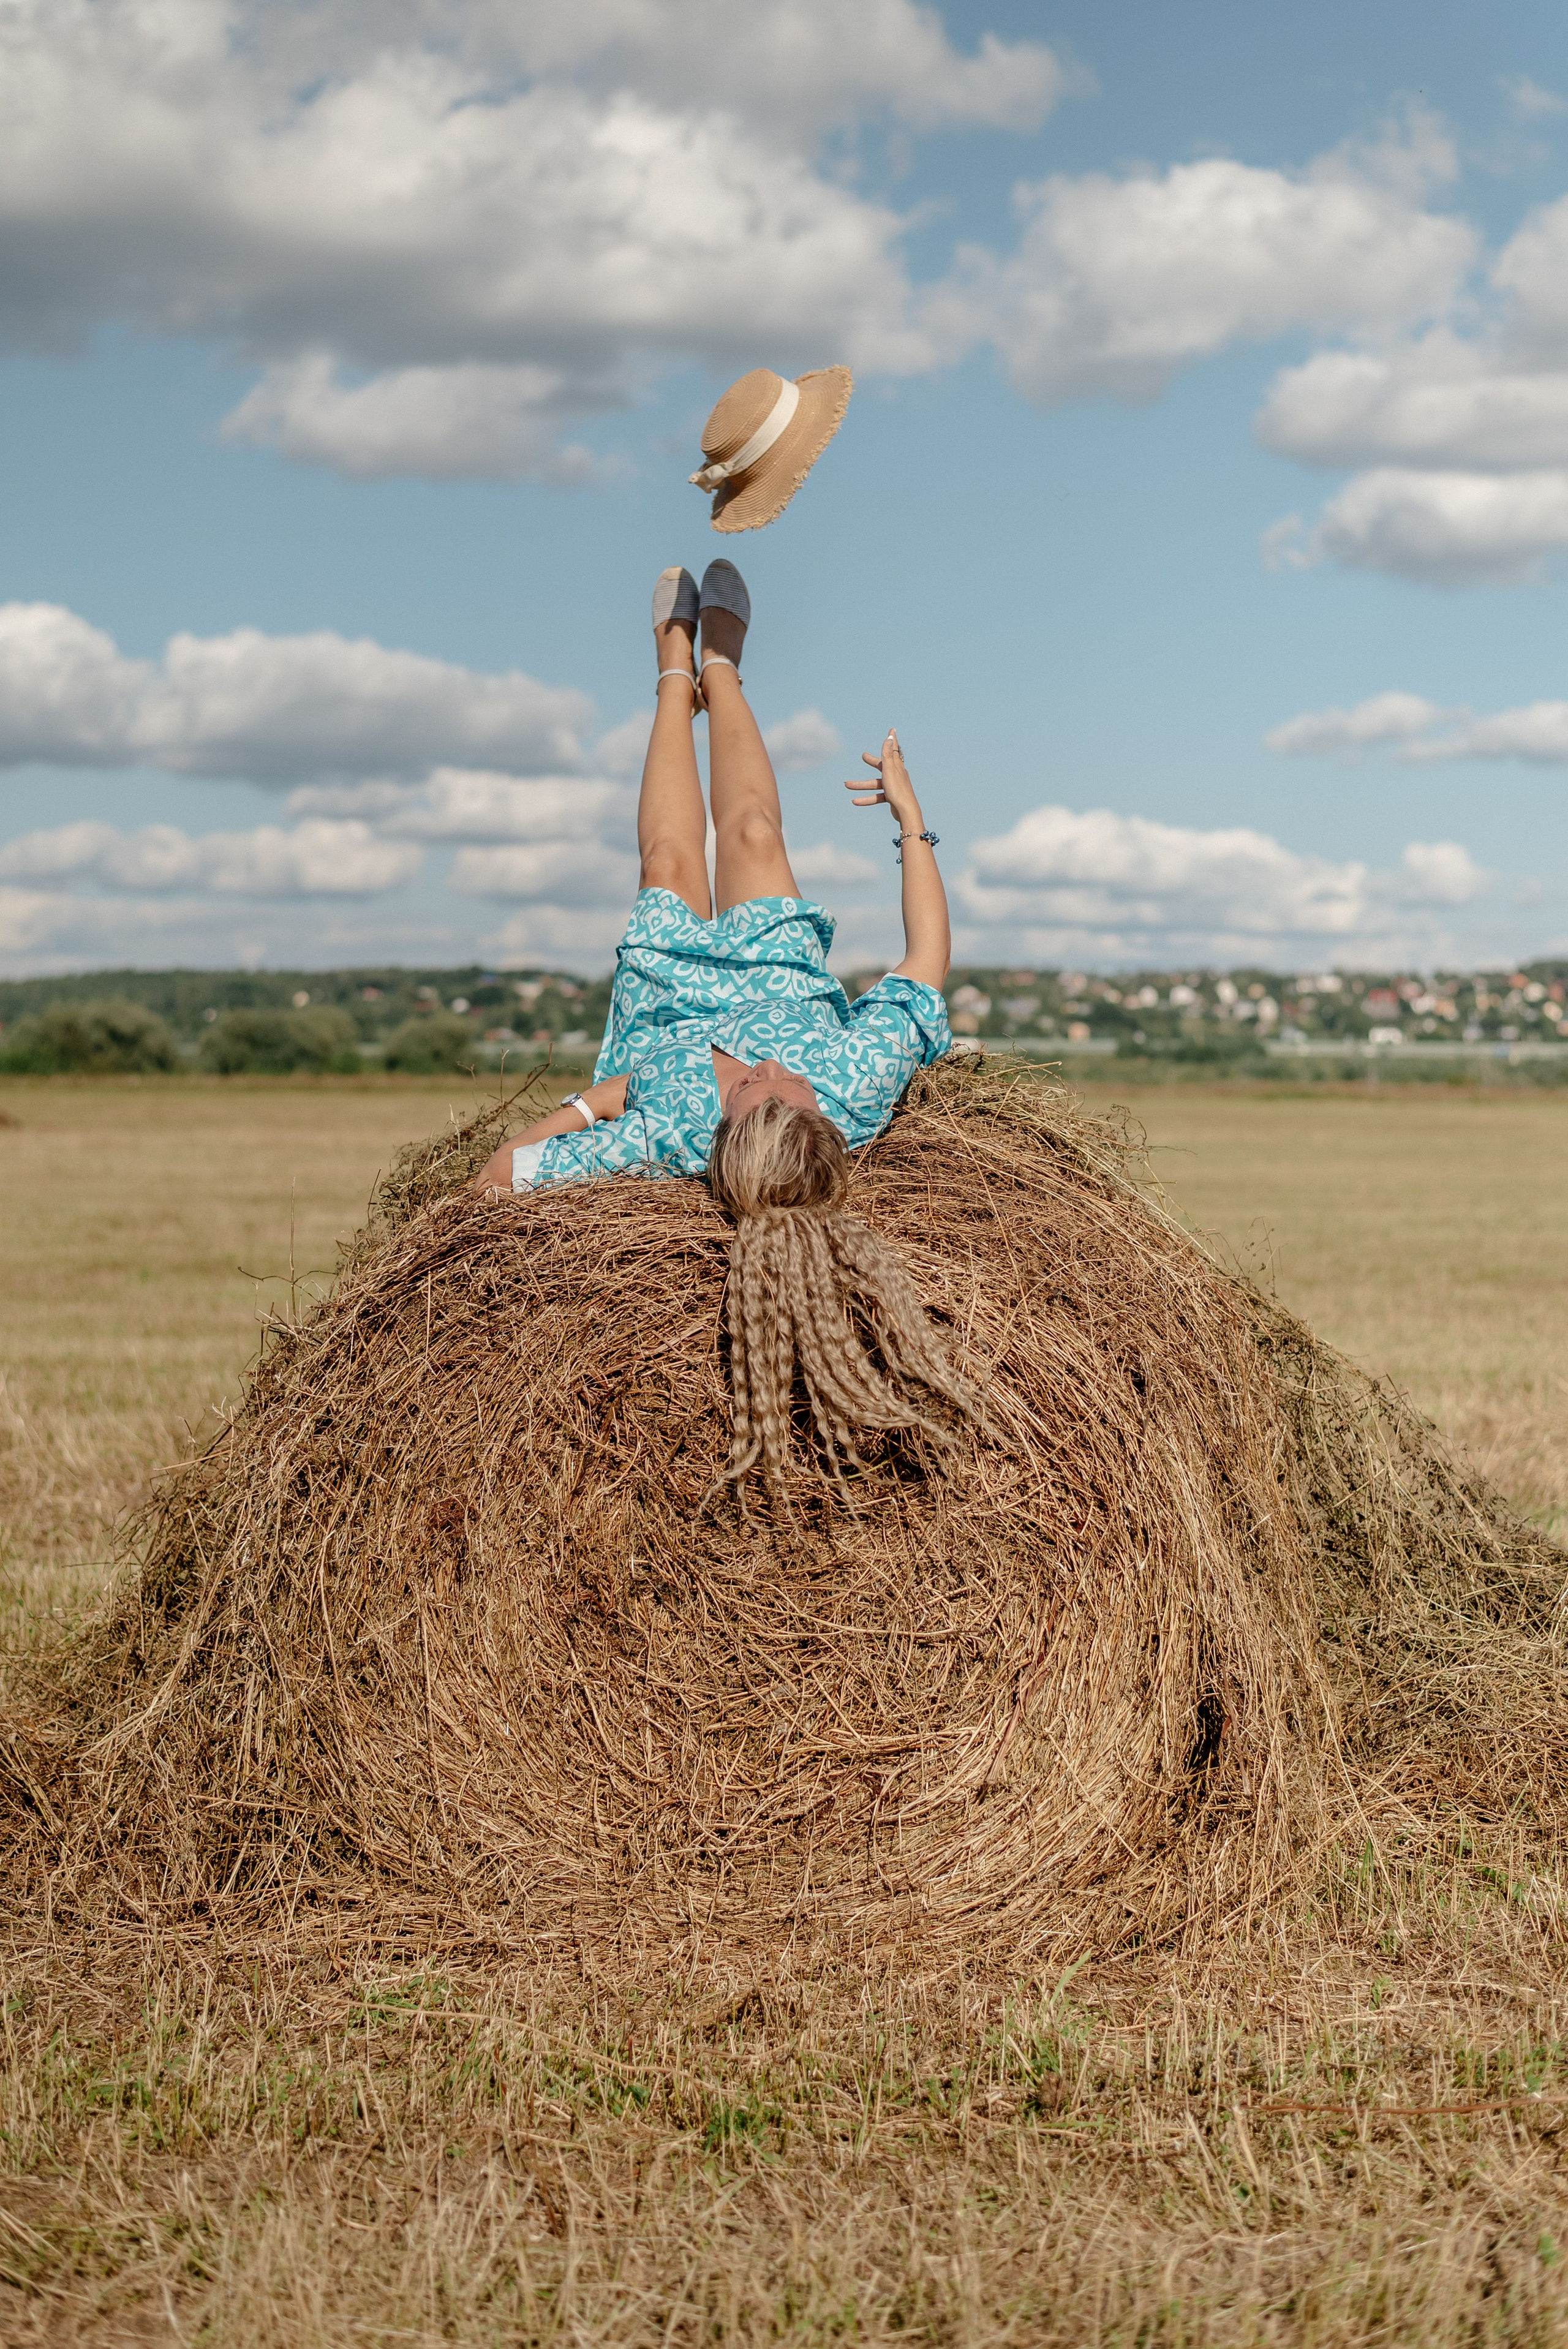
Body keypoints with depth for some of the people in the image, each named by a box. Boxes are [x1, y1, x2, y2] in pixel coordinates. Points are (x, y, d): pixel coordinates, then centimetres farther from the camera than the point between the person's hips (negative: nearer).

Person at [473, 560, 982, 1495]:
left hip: (667, 1009, -1)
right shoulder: (862, 1084, -48)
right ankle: (720, 668, 51)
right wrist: (912, 815, -22)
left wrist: (593, 1101, -43)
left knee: (671, 862, 18)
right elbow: (930, 959, -28)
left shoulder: (670, 1136, -51)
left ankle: (679, 673, 48)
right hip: (788, 984, 1)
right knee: (752, 835, 19)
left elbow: (499, 1179, -41)